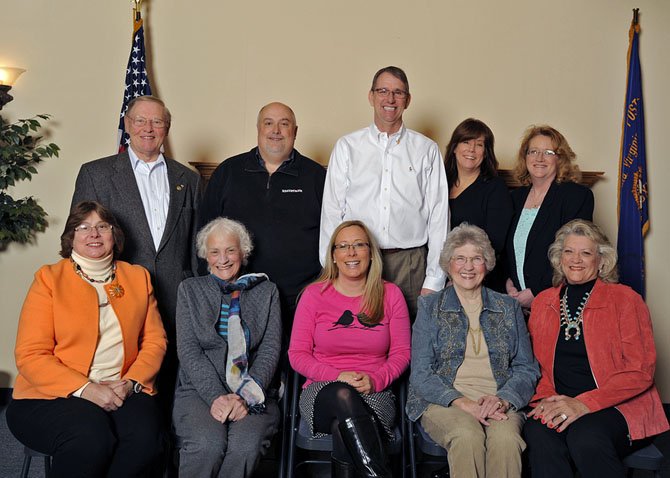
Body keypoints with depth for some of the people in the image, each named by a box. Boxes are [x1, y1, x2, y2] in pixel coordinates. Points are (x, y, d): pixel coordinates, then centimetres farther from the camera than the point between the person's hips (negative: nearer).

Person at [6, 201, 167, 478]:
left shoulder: (138, 277, 14)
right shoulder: (49, 278, 3)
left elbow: (155, 341, 10)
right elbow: (29, 355, -4)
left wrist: (131, 383, -9)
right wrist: (85, 389, -16)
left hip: (122, 392, 3)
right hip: (52, 396, -2)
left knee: (145, 439, -28)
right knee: (91, 439, -33)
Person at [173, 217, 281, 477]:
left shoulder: (267, 292, 13)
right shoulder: (190, 289, 13)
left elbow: (270, 350, 2)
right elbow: (188, 350, 1)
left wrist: (246, 396, -14)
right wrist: (216, 396, -14)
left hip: (252, 394, 0)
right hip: (198, 390, 0)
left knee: (246, 445, -32)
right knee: (208, 444, -32)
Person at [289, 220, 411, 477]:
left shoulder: (390, 294, 9)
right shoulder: (314, 294, 6)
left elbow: (401, 352, 8)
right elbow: (297, 354, 3)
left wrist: (375, 380, -12)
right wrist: (337, 376, -14)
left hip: (374, 393, 0)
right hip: (322, 392, 1)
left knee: (345, 430, -37)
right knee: (343, 395, -38)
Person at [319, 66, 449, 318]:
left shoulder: (427, 150, 8)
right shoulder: (347, 146, 8)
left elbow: (438, 216, 5)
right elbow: (332, 212, 5)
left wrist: (434, 282, -1)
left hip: (410, 264, 0)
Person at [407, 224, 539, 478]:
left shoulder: (509, 307, 16)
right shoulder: (429, 306, 9)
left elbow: (527, 369, 10)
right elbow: (420, 374, 1)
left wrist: (503, 399, -11)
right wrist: (461, 402, -15)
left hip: (500, 402, 1)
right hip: (444, 401, -1)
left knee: (505, 439, -32)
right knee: (467, 436, -34)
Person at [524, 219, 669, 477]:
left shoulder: (625, 299, 2)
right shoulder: (542, 302, 14)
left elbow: (640, 372, -4)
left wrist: (583, 403, -15)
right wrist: (547, 399, -7)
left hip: (618, 407, -2)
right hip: (557, 406, 2)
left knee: (585, 436, -34)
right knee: (538, 432, -32)